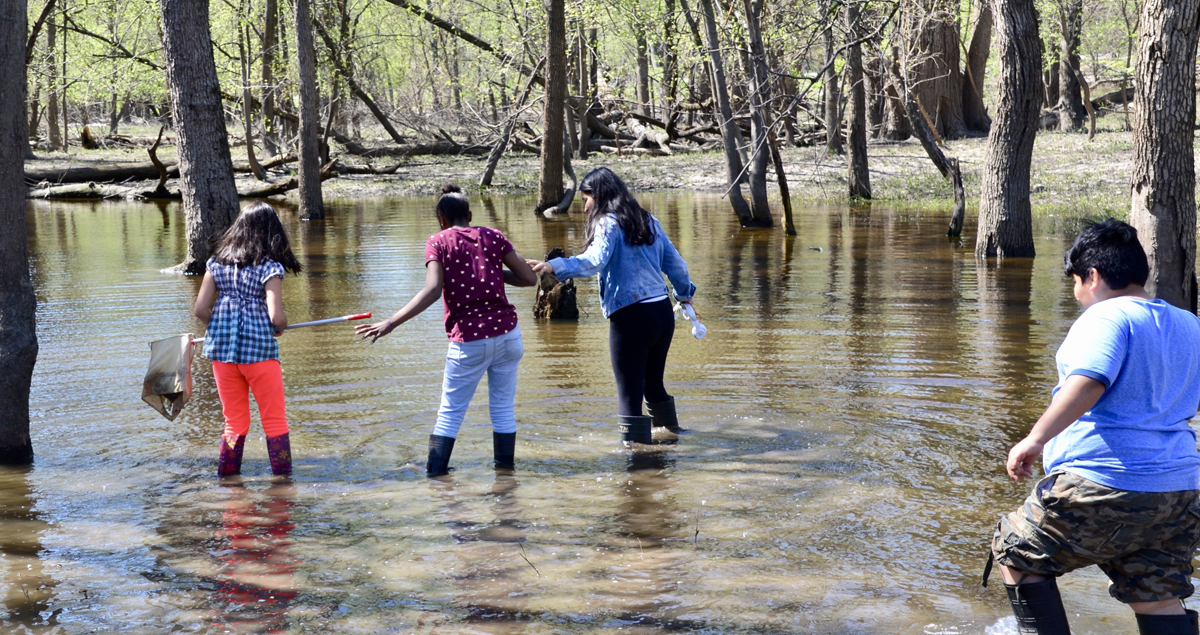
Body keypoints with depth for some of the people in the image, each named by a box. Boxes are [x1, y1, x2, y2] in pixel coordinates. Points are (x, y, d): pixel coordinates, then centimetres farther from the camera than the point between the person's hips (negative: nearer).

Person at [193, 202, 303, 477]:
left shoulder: (217, 263, 4)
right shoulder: (270, 267, -8)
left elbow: (200, 310, 1)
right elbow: (276, 317, -16)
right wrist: (281, 327, 6)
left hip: (221, 350, 4)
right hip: (259, 349, -4)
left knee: (234, 421, 17)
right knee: (275, 421, 9)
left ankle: (226, 477, 18)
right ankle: (283, 477, 11)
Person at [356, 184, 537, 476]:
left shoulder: (438, 242, -1)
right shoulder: (492, 236, 7)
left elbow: (432, 291, -15)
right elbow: (529, 278, 5)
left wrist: (390, 323, -16)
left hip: (468, 341, -2)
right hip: (507, 333, 2)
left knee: (449, 413, 9)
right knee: (503, 409, 13)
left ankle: (435, 473, 9)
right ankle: (505, 469, 16)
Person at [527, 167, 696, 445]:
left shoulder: (608, 223, -7)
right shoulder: (648, 221, 15)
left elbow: (595, 261, -25)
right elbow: (675, 263, 21)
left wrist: (555, 266, -36)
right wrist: (685, 292, 37)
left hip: (630, 316, -8)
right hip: (663, 312, 8)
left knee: (629, 390, -2)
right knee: (653, 382, 24)